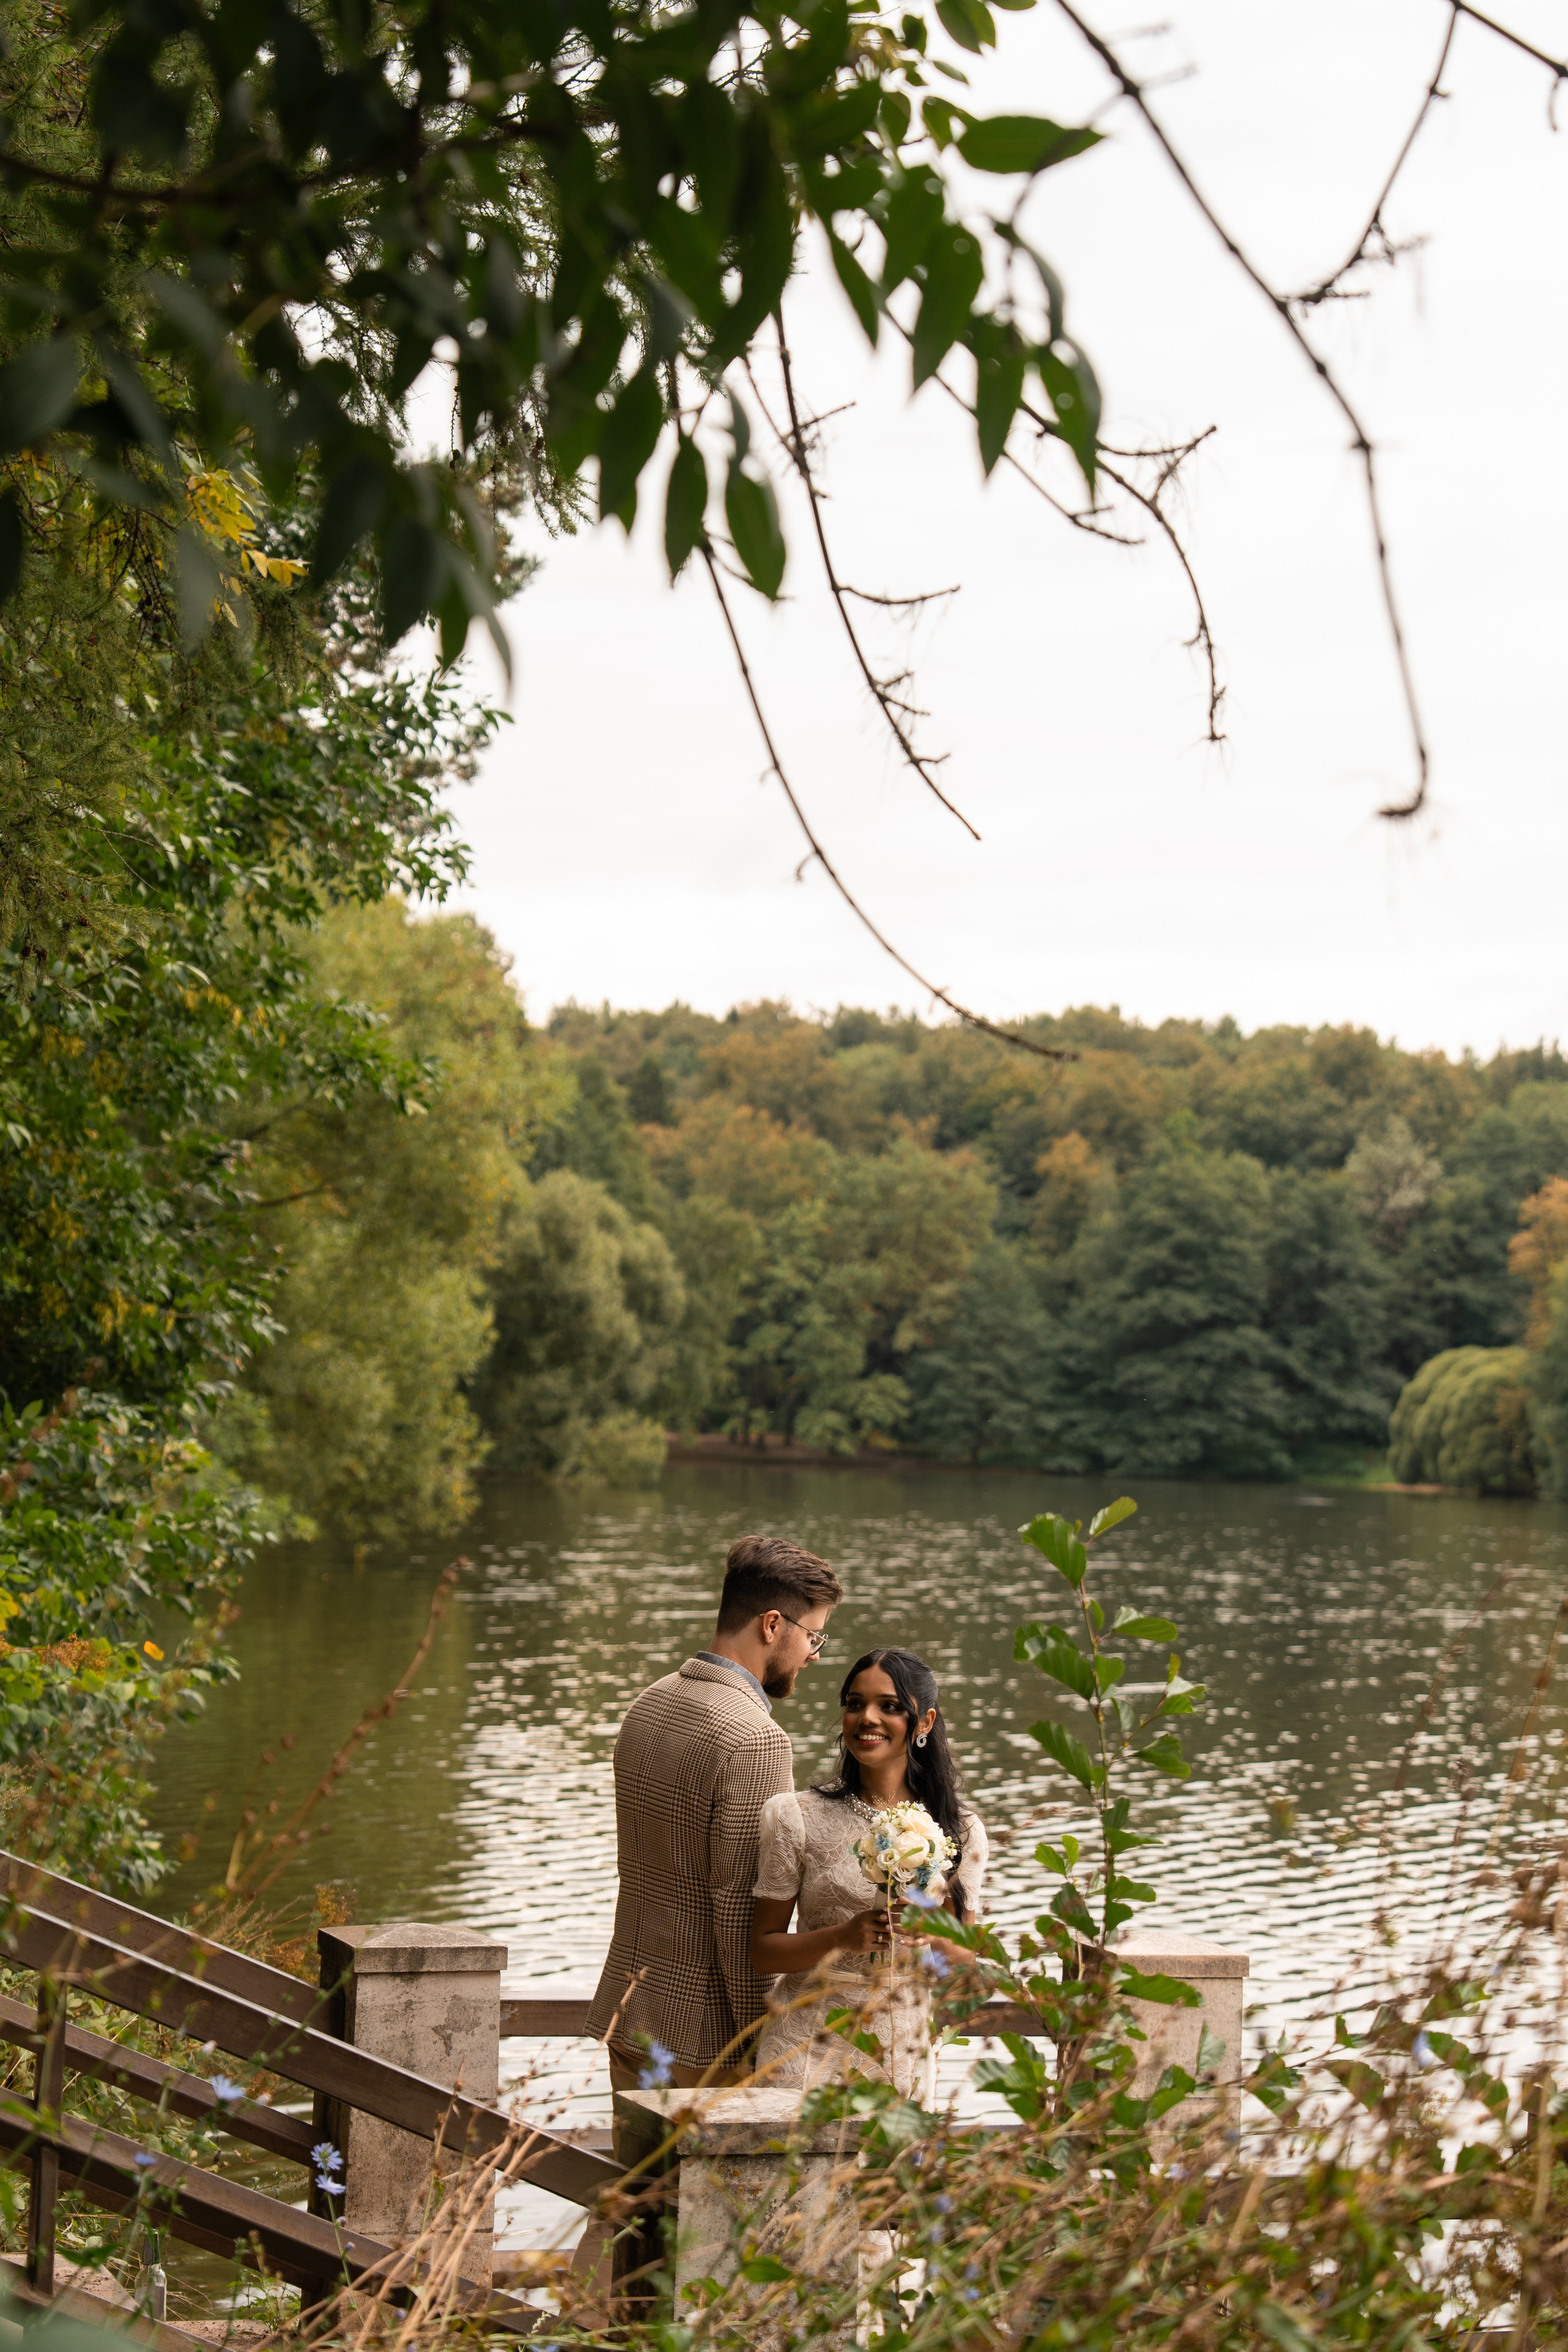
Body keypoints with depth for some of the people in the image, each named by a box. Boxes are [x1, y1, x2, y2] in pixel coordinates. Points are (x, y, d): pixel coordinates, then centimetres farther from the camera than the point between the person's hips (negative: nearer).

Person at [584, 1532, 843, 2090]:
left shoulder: (647, 1705, 9)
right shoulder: (757, 1741, -19)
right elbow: (741, 1910, -20)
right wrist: (758, 2041, -12)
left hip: (626, 2012, 8)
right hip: (704, 2030, -8)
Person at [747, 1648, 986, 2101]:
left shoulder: (961, 1829, 5)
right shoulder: (799, 1818, -2)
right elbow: (762, 1952, -1)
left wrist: (939, 1924, -12)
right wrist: (844, 1937, -17)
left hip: (908, 2063, 2)